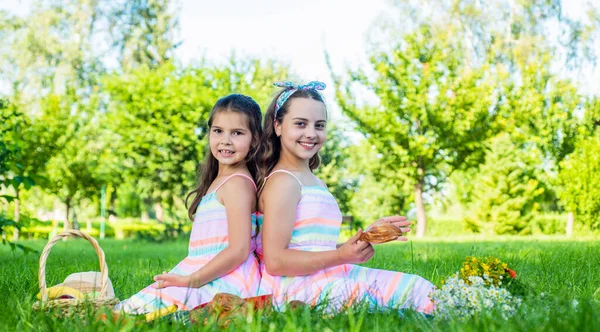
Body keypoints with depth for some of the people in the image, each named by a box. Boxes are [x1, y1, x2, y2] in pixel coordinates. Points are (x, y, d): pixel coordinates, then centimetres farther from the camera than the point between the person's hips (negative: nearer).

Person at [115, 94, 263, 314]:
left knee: (127, 312, -19)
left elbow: (238, 251, -20)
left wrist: (190, 280, -17)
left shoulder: (236, 183, -12)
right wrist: (182, 276, 10)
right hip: (212, 278, 10)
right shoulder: (221, 180, 20)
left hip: (225, 285, -10)